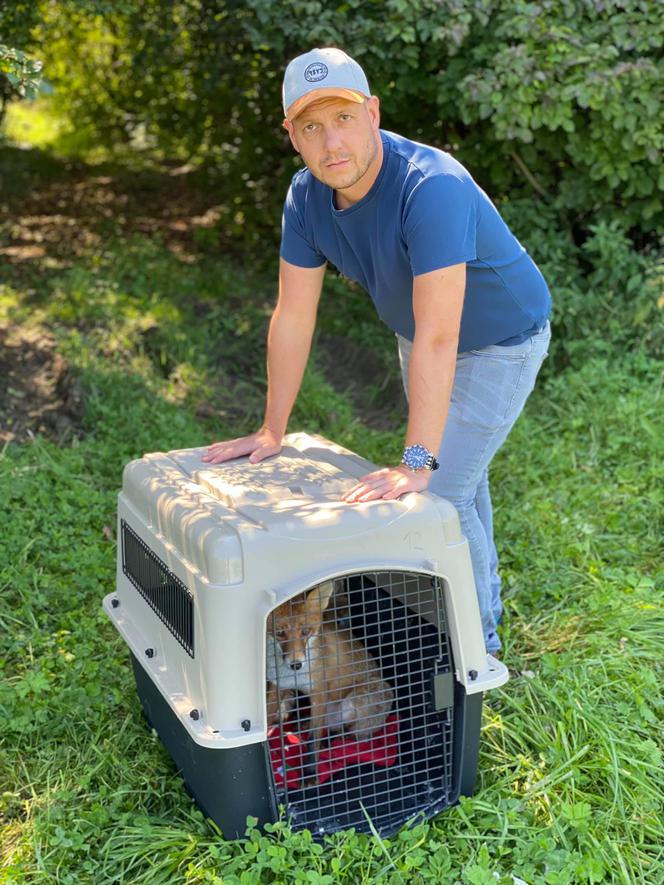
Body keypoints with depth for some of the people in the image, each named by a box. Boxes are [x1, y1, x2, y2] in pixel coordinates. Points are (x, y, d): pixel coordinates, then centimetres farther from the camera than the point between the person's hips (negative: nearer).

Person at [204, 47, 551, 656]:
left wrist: (417, 464, -45)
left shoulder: (432, 188, -39)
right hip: (420, 336, 7)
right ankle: (484, 599, 46)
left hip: (500, 342, -7)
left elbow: (438, 338, -43)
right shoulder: (307, 195, -17)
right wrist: (271, 433, -11)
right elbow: (293, 316, -13)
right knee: (458, 472, 22)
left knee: (442, 491, -10)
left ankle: (477, 637, 14)